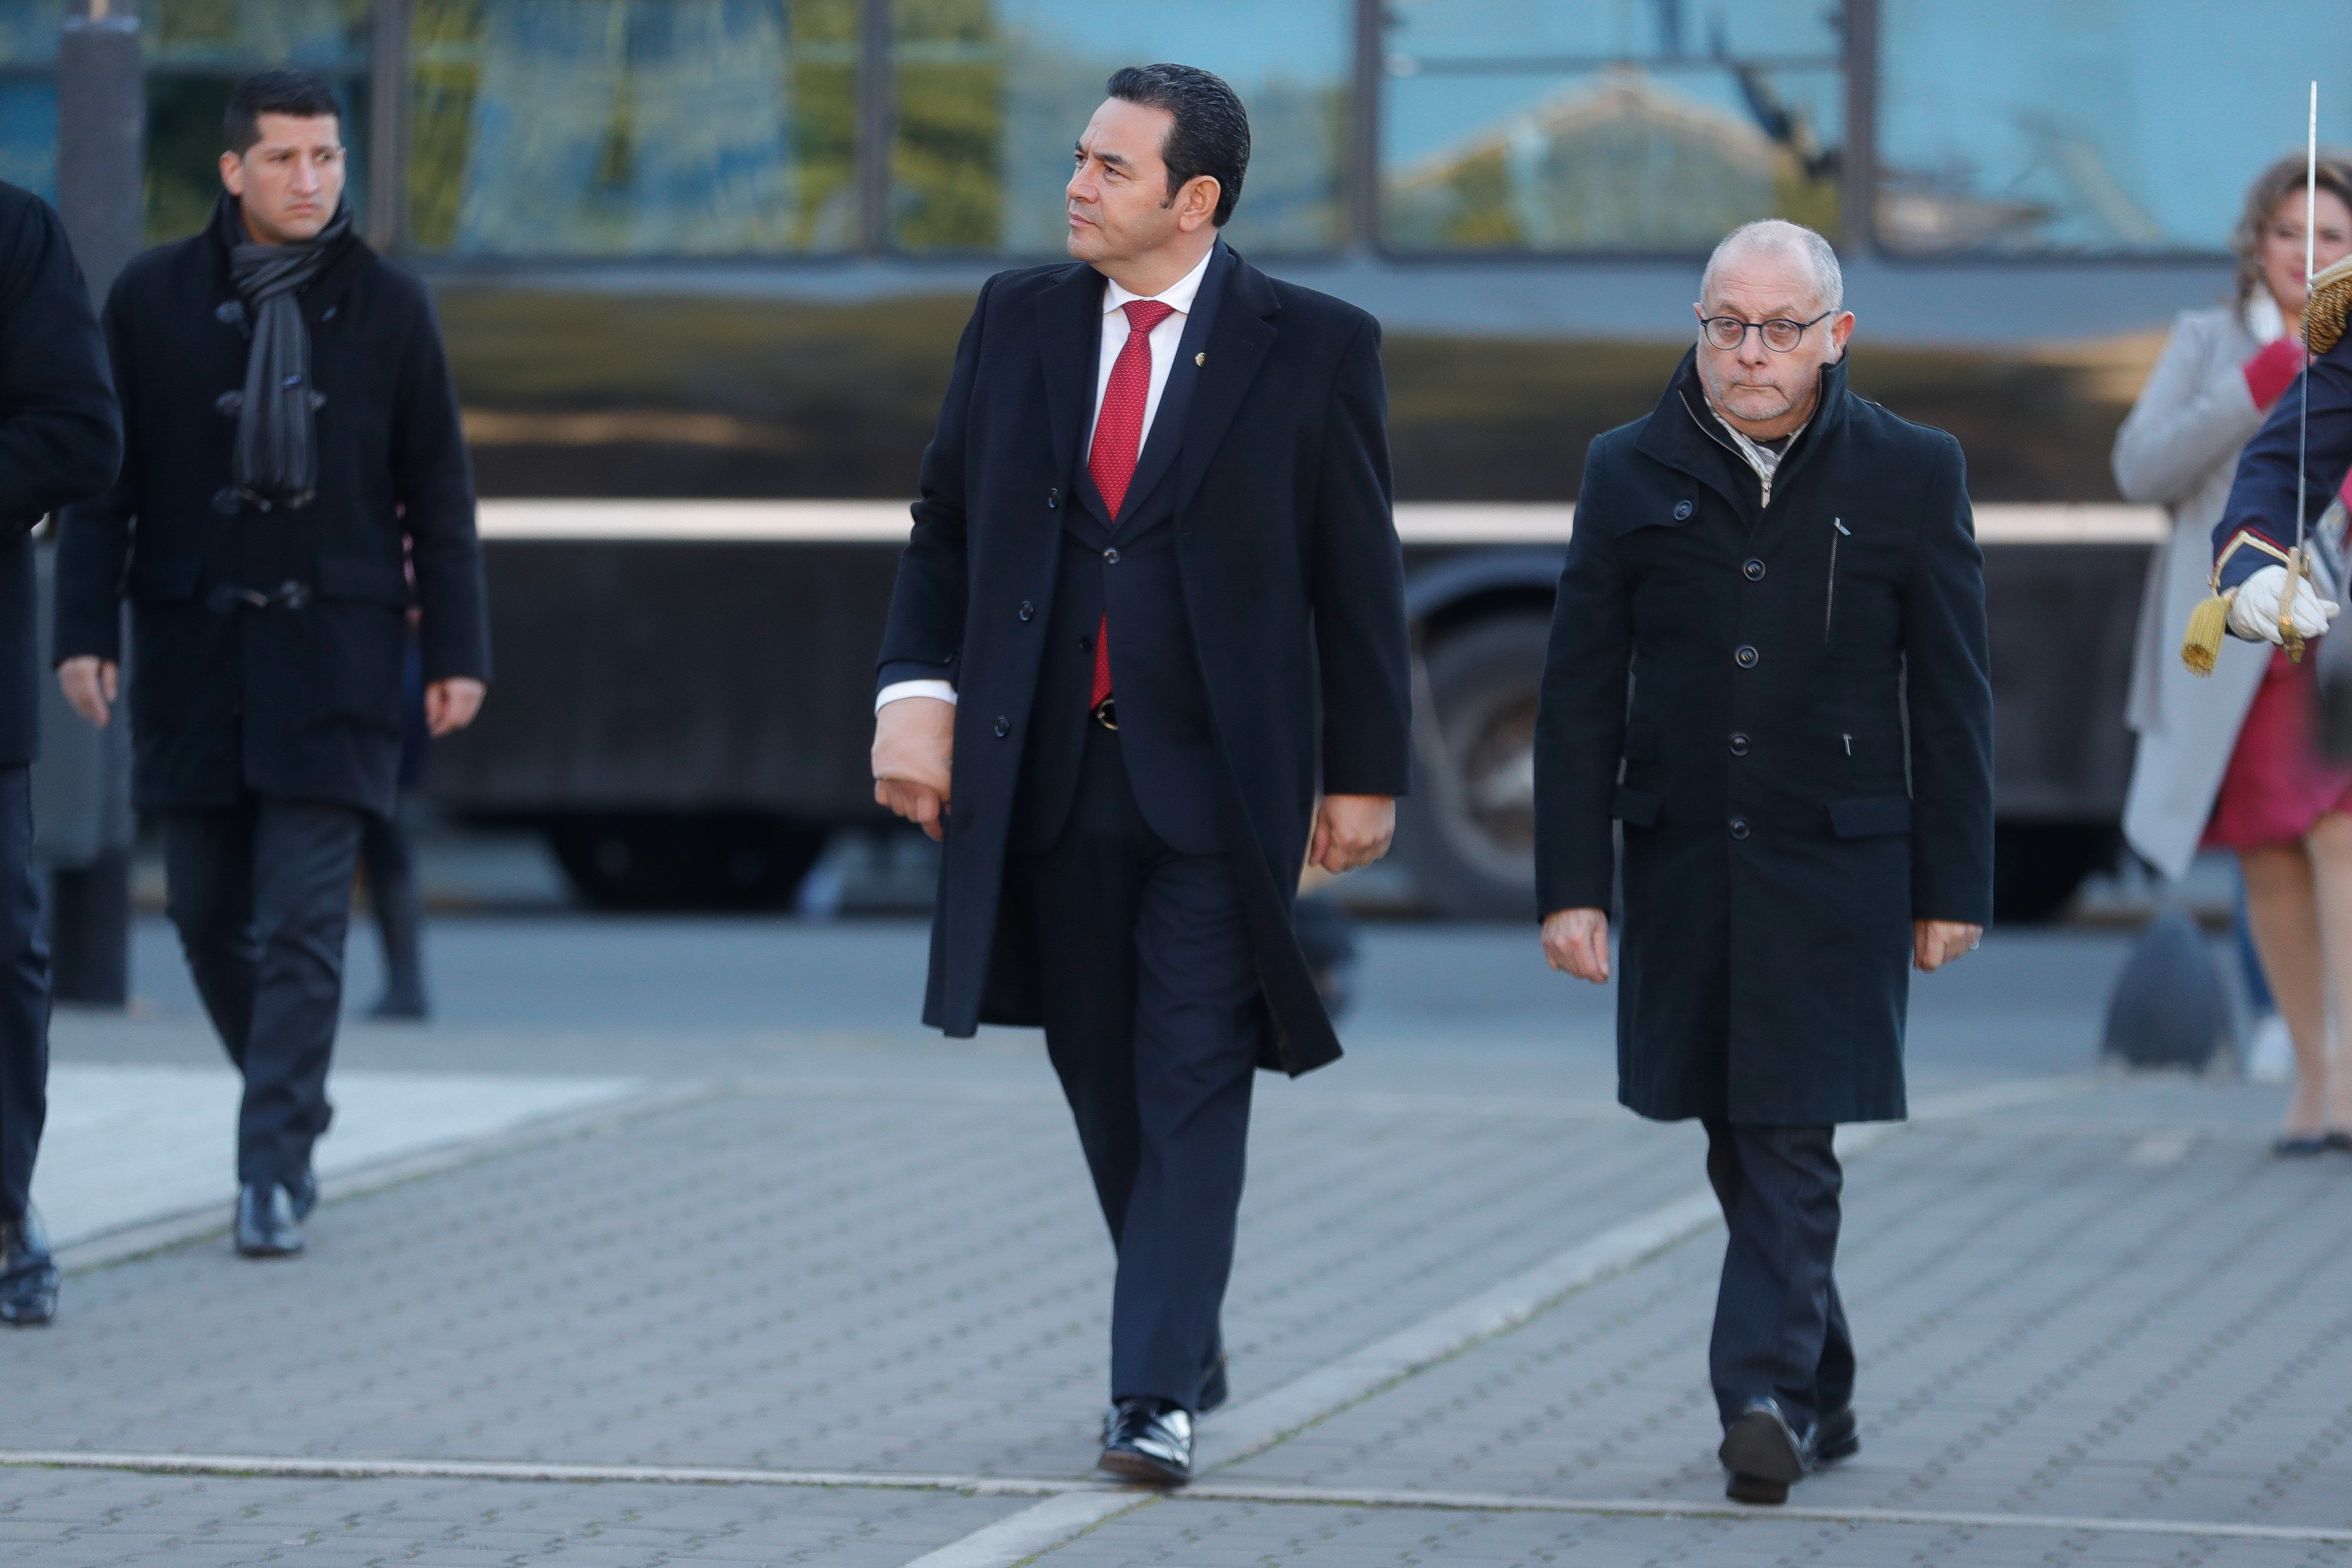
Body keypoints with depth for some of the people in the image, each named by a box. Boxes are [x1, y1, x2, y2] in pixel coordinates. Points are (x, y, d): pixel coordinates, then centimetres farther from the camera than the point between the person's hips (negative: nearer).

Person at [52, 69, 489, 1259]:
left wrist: (458, 651, 1)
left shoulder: (386, 305, 2)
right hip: (192, 652, 2)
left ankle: (274, 1173, -8)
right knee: (209, 913, 7)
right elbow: (103, 479, 3)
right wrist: (84, 631, -5)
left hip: (332, 654, -2)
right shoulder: (153, 299, 1)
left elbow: (437, 493, 5)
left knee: (301, 922, -9)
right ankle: (290, 1104, 29)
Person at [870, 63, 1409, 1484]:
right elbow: (947, 524, 12)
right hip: (1051, 775, 4)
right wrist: (919, 689, -2)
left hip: (1216, 780, -4)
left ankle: (1159, 1396, -12)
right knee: (1103, 1081, 11)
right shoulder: (1018, 318, 7)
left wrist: (1365, 772, -1)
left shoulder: (1315, 349, -4)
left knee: (1195, 1084, -9)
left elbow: (1360, 576, 0)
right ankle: (1191, 1334, 28)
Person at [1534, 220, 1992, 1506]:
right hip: (1682, 862, 3)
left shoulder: (1909, 475, 1)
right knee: (1738, 1145, 8)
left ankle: (1763, 1394, -14)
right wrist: (1571, 883, -1)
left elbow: (1951, 699, 4)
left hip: (1838, 865, -3)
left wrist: (1952, 888, 1)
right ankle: (1820, 1396, 19)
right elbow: (1580, 696, 5)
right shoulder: (1632, 473, 4)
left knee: (1792, 1139, -11)